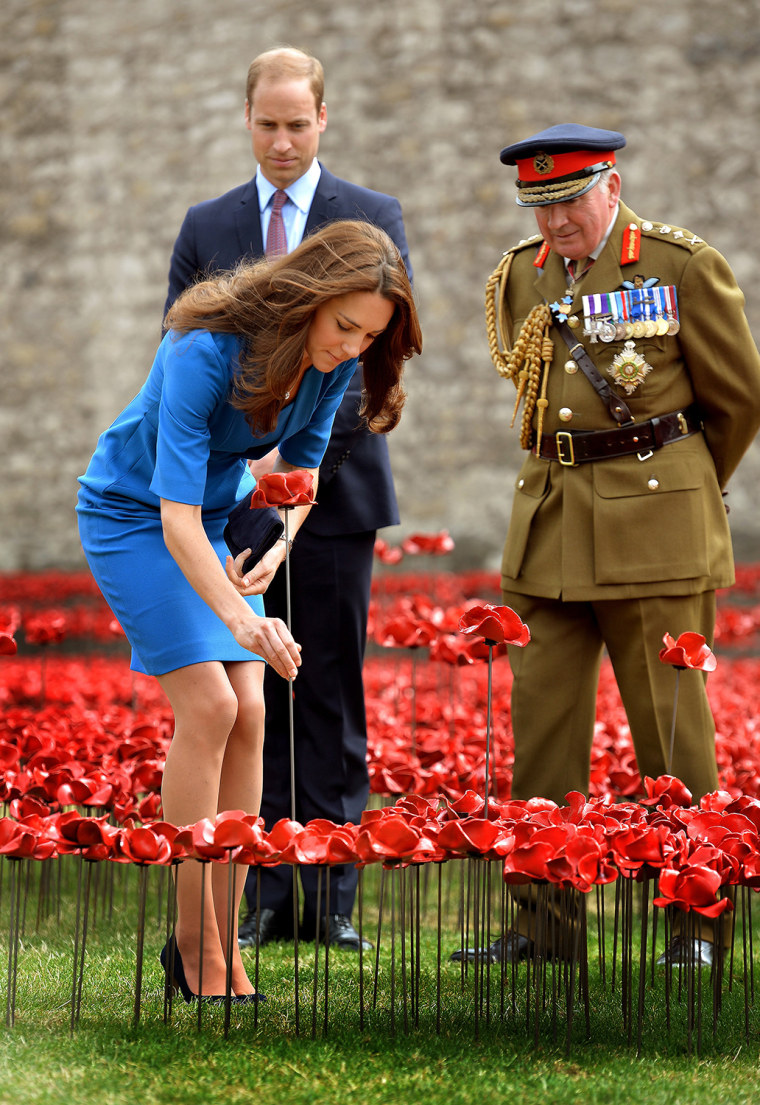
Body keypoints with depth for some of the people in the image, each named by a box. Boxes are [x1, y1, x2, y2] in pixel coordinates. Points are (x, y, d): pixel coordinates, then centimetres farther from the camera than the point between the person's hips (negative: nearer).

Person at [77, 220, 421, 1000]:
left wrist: (276, 548, -12)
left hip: (222, 514, 6)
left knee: (247, 712, -8)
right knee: (208, 704, -18)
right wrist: (240, 620, -48)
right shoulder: (205, 352, -33)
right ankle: (193, 941, -10)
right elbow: (176, 517, -37)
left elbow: (301, 466, 5)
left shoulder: (334, 362, -13)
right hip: (132, 515, -6)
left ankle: (224, 941, -3)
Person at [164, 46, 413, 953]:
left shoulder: (374, 220, 4)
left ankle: (332, 900, 4)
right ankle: (265, 897, 4)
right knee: (249, 699, 1)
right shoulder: (206, 229, 12)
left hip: (336, 492, -2)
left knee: (332, 700, 0)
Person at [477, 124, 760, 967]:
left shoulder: (685, 267, -6)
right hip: (550, 519, 5)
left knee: (670, 724, -1)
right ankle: (544, 915, 9)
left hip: (655, 525, -5)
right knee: (542, 715, 2)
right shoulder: (521, 276, 9)